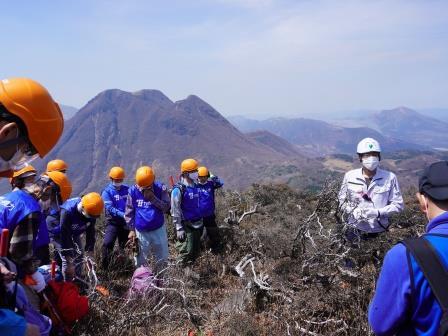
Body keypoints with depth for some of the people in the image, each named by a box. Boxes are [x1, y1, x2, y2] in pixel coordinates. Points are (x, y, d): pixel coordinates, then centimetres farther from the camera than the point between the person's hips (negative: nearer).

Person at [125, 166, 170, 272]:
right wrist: (131, 229, -1)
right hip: (140, 231, 0)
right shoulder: (133, 191, -8)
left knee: (163, 258, 13)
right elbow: (129, 212, 0)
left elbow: (166, 207, -13)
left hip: (158, 229, 1)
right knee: (140, 261, 10)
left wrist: (153, 198, -23)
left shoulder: (160, 188, -9)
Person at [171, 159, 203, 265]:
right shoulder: (179, 189, -17)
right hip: (186, 226, -7)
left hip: (197, 224, 7)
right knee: (186, 252, -2)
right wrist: (179, 228, -17)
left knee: (196, 250, 17)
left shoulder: (195, 186, 5)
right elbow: (175, 211, -15)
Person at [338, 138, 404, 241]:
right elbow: (342, 201, 5)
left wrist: (378, 212, -18)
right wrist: (353, 212, -14)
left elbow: (398, 205, -3)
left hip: (379, 232, 0)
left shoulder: (389, 177, -6)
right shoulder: (350, 176, -2)